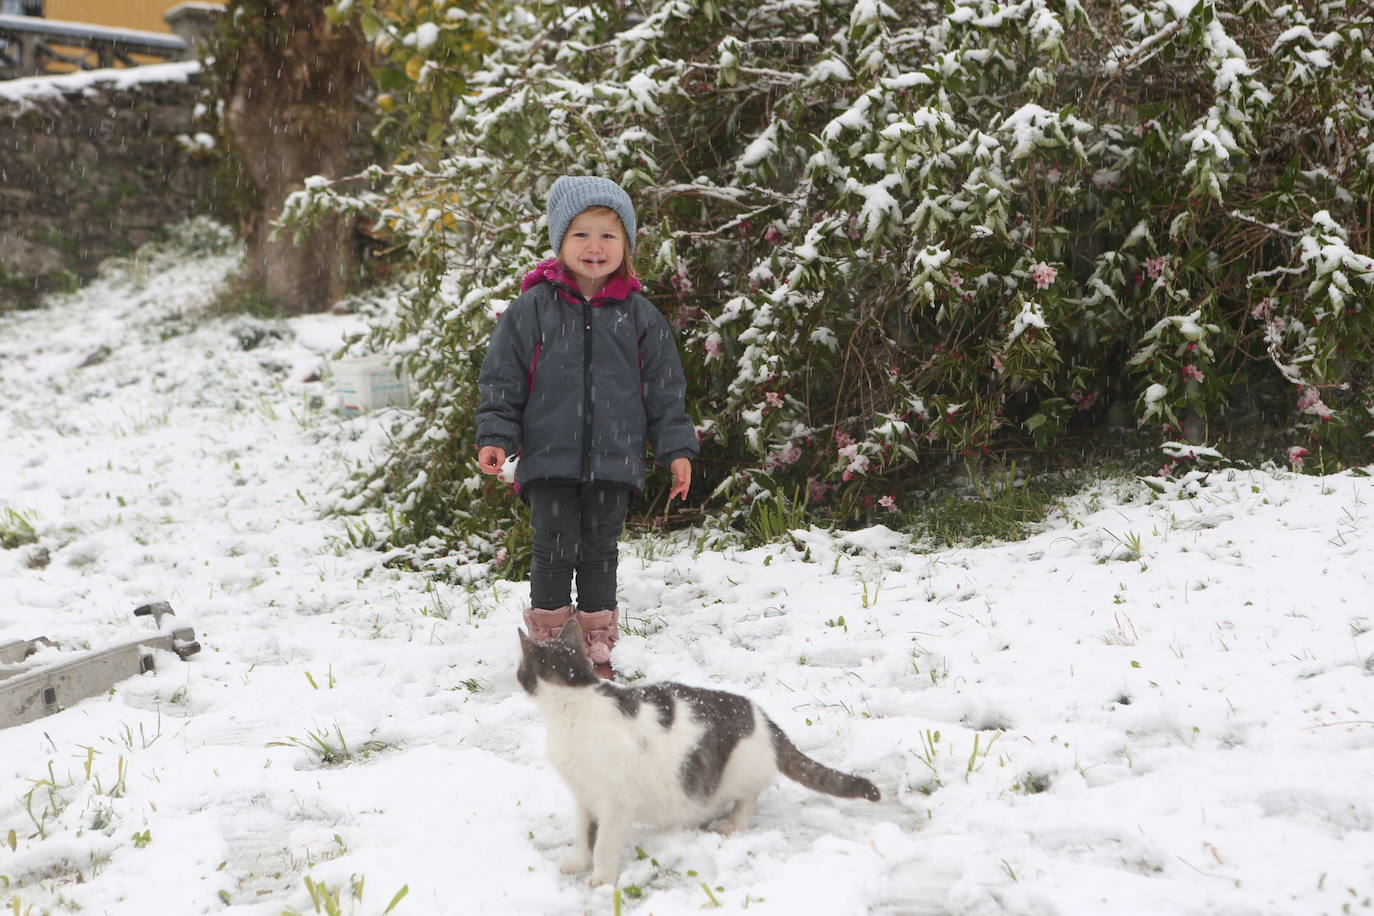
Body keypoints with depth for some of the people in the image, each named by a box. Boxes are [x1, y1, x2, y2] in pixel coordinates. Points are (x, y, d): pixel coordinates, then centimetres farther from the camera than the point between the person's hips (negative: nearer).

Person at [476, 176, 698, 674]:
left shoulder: (639, 315, 5)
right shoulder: (532, 309, 0)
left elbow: (664, 389, 10)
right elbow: (501, 380, 3)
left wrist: (677, 448, 5)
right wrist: (495, 438, -6)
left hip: (614, 462, 2)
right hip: (549, 459, -1)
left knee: (600, 553, 9)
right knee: (555, 550, -2)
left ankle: (597, 648, 21)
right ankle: (548, 643, 14)